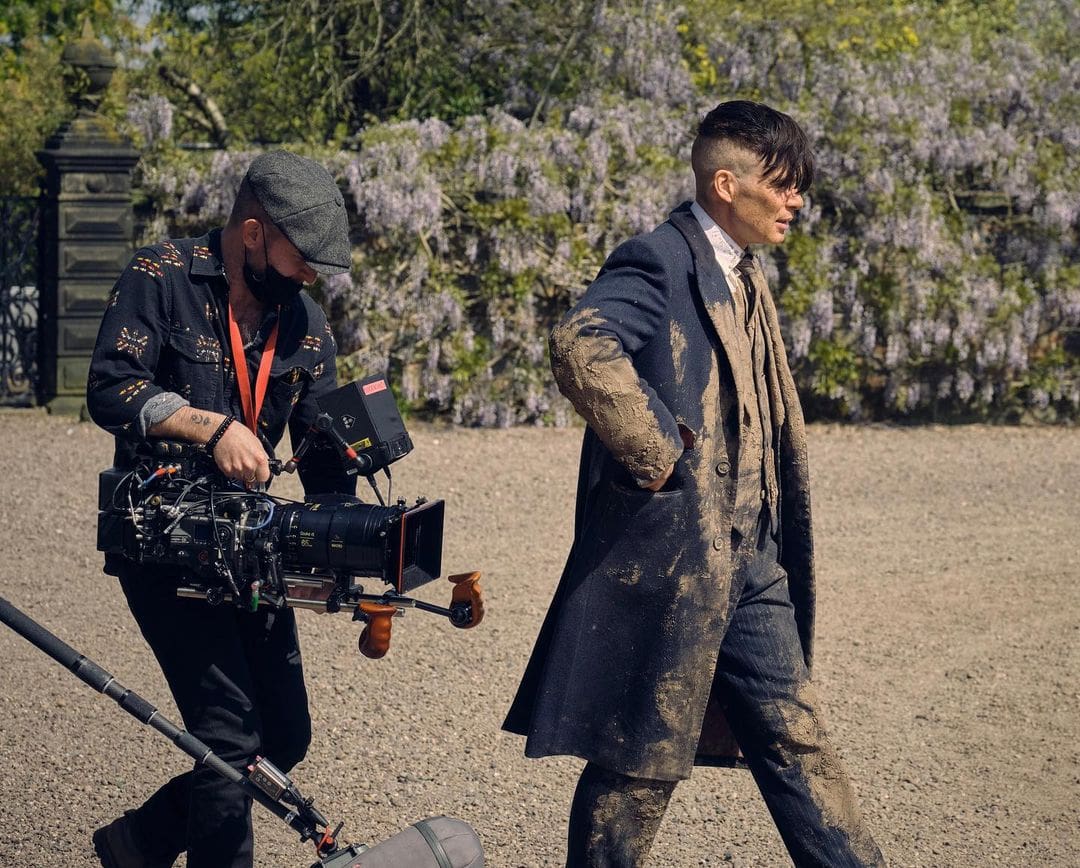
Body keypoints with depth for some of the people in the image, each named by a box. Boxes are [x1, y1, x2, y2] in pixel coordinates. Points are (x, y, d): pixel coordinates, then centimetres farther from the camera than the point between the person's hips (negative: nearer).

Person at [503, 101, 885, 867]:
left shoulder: (746, 277, 16)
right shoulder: (661, 261, -13)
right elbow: (581, 344, -33)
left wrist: (782, 544, 17)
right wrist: (656, 450, -25)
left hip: (750, 562, 9)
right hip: (668, 552, -9)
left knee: (797, 738, 11)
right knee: (641, 759, 1)